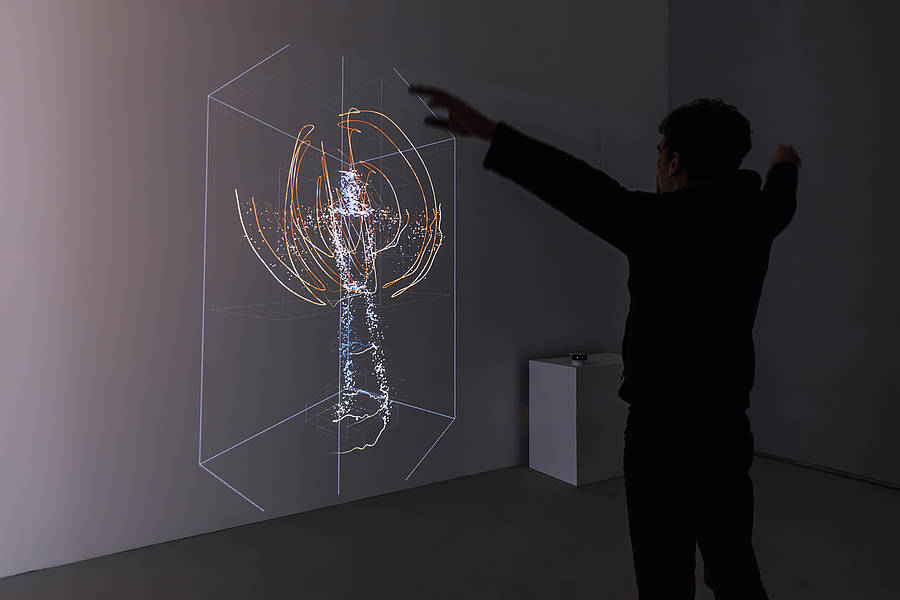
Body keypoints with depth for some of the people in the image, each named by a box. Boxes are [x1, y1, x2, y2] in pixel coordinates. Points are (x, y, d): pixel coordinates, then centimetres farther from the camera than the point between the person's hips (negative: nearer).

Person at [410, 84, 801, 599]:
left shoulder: (667, 220, -17)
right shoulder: (756, 216, 5)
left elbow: (585, 190, -29)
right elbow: (782, 199, 28)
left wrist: (488, 131, -34)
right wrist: (785, 166, 52)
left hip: (665, 431, -7)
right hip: (729, 427, 7)